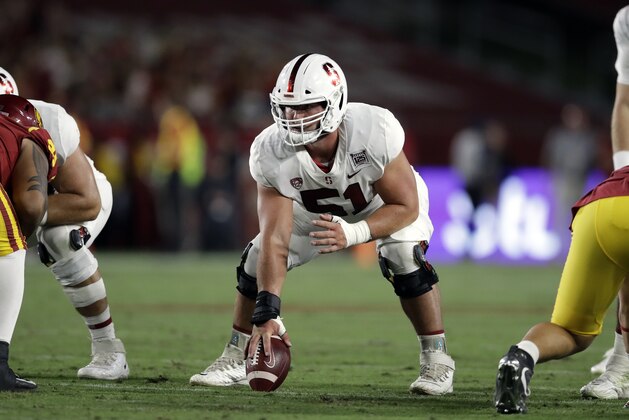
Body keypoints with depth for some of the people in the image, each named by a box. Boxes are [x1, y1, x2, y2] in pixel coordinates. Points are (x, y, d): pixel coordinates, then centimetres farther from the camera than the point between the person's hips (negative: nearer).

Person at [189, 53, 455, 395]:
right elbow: (275, 241, -34)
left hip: (386, 204, -3)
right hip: (314, 208, 3)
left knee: (405, 259, -28)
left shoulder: (374, 131, -42)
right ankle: (235, 359, 12)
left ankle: (436, 359, -10)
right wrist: (267, 314, -43)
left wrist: (353, 234, -47)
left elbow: (406, 207, -30)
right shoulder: (270, 153, -34)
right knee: (257, 260, -9)